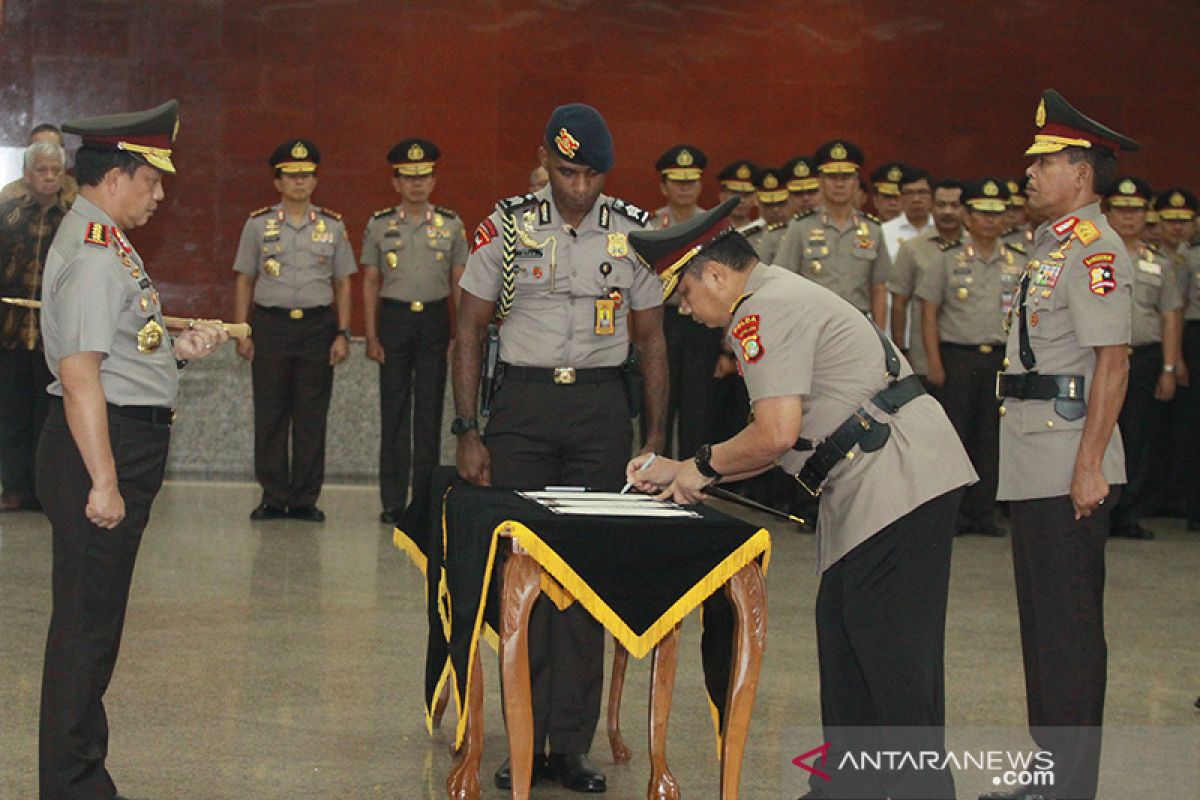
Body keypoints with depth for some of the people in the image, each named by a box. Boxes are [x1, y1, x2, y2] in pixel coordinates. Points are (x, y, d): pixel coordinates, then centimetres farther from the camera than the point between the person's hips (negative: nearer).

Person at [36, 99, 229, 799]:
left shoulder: (105, 242, 16)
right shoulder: (94, 254, -17)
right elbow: (79, 374, -23)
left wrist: (176, 348, 12)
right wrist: (103, 480, -24)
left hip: (126, 440, 11)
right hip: (105, 444, -11)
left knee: (94, 619, 17)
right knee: (86, 621, -3)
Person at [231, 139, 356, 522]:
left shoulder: (332, 225, 9)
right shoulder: (258, 224, 6)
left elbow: (342, 282, 11)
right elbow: (244, 280, 8)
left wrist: (342, 334, 4)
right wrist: (243, 332, 1)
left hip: (318, 325, 1)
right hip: (270, 324, -1)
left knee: (312, 417, 2)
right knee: (270, 417, 1)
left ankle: (305, 499, 8)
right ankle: (273, 497, 9)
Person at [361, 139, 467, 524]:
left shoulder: (451, 225, 5)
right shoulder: (379, 225, 4)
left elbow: (459, 283, 8)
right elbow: (370, 283, 6)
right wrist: (372, 337, 0)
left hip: (435, 319, 0)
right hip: (394, 317, 0)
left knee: (430, 411, 4)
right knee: (394, 410, 1)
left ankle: (426, 497, 11)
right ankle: (393, 500, 7)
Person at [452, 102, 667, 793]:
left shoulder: (634, 231, 5)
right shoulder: (508, 226, 1)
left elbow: (652, 339, 11)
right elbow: (470, 329, 4)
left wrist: (656, 437, 4)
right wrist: (467, 431, -2)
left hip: (602, 407, 1)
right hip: (522, 403, -1)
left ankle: (572, 743, 6)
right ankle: (526, 741, 8)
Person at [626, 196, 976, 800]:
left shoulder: (763, 311, -11)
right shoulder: (782, 298, 23)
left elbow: (777, 434, -20)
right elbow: (785, 440, 24)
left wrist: (703, 465, -3)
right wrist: (680, 473, 22)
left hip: (899, 481, -11)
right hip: (872, 488, 11)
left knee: (893, 658, -9)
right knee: (844, 635, 14)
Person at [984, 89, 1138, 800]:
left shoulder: (1092, 247, -13)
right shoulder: (1053, 243, 17)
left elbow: (1113, 360, -20)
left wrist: (1089, 466, -23)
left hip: (1069, 471, -10)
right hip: (1033, 468, 10)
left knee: (1070, 627, -5)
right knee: (1044, 625, 15)